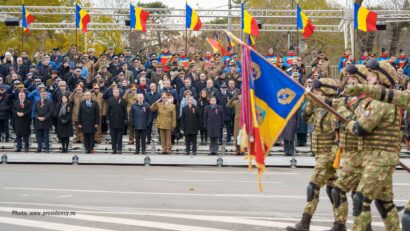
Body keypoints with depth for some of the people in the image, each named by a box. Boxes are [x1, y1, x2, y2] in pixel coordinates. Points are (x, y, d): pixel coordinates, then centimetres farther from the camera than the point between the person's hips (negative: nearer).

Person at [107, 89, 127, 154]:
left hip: (120, 121, -1)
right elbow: (108, 111, 6)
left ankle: (119, 149, 4)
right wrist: (108, 119, 0)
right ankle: (114, 149, 7)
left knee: (119, 136, 1)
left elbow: (125, 111, 4)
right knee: (113, 136, 3)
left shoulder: (122, 101, 3)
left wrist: (125, 119, -1)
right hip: (112, 121, 1)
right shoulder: (110, 101, 5)